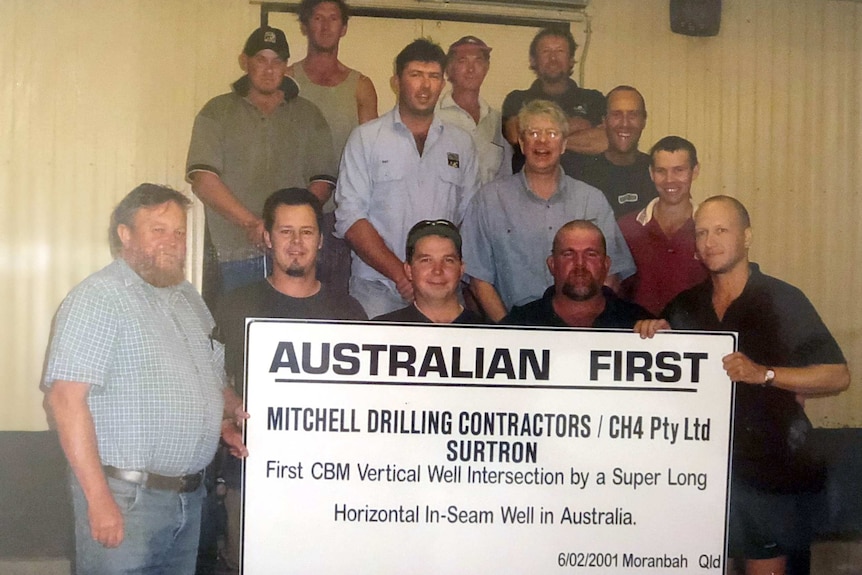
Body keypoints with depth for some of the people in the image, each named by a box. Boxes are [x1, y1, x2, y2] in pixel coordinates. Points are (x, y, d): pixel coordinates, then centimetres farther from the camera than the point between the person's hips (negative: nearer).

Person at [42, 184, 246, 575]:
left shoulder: (188, 297, 14)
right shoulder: (98, 297, -11)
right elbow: (66, 399, -18)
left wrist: (229, 412, 5)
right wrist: (99, 499, -21)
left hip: (189, 495, 7)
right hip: (126, 498, -7)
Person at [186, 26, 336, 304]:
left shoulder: (308, 115, 16)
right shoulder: (217, 112, 10)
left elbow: (323, 181, 9)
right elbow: (203, 180, -3)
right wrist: (252, 223, -15)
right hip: (231, 257, -1)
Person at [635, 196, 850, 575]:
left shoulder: (781, 300, -6)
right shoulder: (685, 305, 10)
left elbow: (838, 376, -9)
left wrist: (764, 373, -22)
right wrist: (652, 336, 0)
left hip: (765, 470, -4)